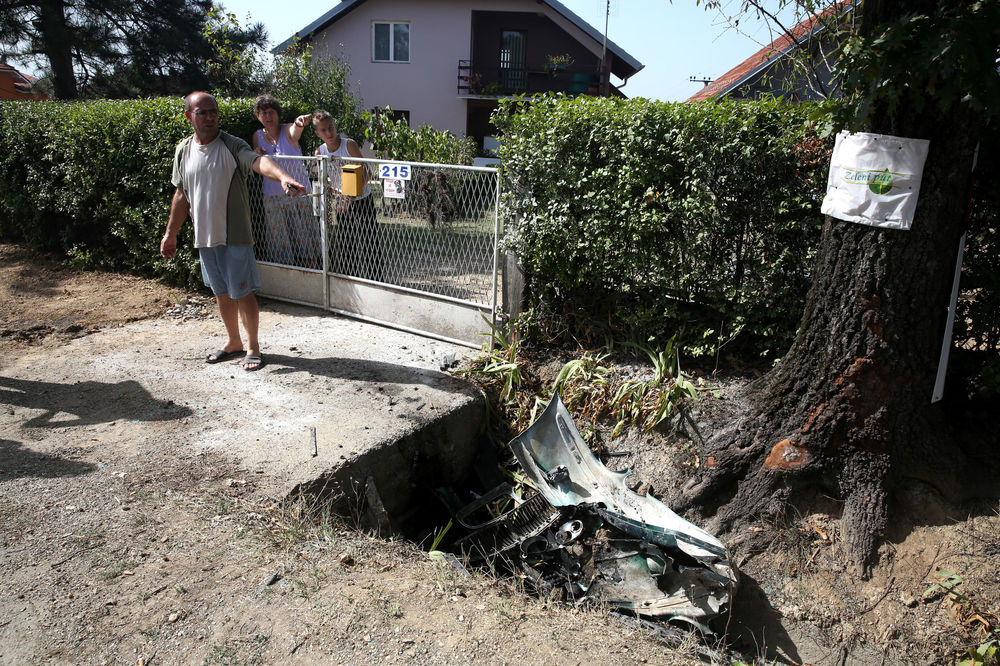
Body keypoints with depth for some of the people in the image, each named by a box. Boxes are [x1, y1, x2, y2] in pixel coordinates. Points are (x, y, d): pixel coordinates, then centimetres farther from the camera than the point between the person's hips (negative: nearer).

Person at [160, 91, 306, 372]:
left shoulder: (232, 146, -9)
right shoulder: (183, 151, 8)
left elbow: (259, 161, -31)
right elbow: (181, 194, 17)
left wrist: (283, 177, -52)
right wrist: (170, 233, 20)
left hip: (234, 236, -5)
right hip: (204, 236, 6)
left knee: (243, 292, -1)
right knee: (221, 293, 16)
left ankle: (253, 347, 14)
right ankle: (233, 342, 32)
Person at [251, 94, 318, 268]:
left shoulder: (288, 131, -5)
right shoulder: (257, 136, 6)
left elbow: (296, 130, -30)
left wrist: (300, 122, -54)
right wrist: (256, 154, -7)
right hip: (272, 197, 3)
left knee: (304, 236, 1)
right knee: (279, 240, 6)